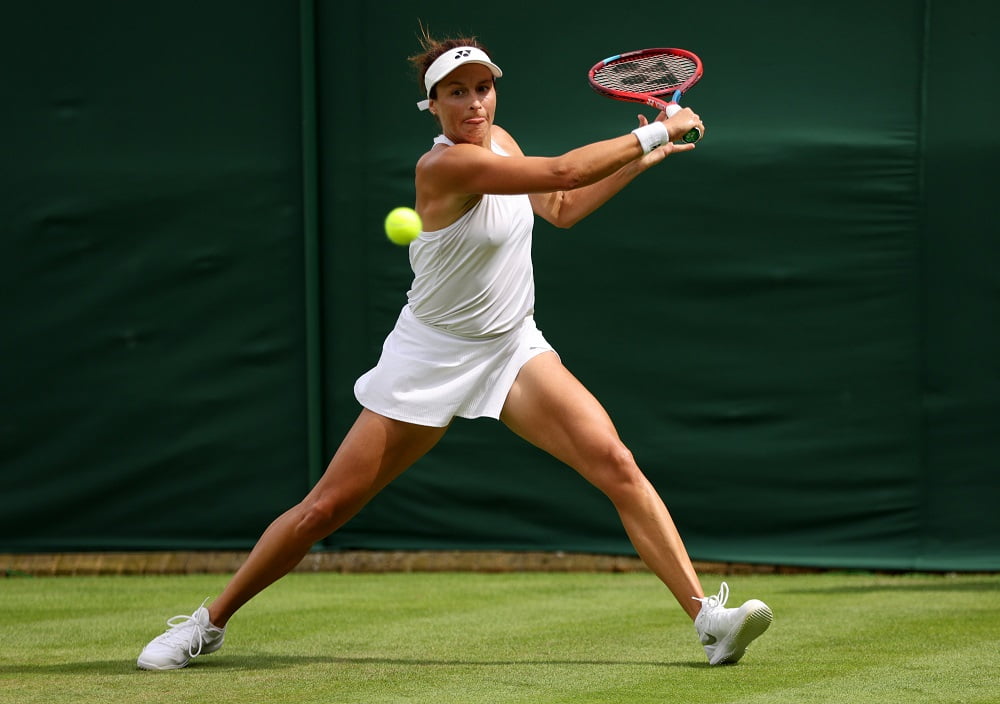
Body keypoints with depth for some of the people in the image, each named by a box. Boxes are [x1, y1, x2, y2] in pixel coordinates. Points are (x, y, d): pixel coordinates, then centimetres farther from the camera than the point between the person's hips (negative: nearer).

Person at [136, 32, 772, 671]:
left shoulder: (499, 140, 1)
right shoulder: (445, 166, -23)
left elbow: (561, 208, 18)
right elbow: (563, 171, -29)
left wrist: (640, 160, 10)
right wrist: (655, 134, -20)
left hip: (515, 348, 6)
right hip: (433, 355, -6)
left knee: (613, 461, -17)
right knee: (325, 508, -2)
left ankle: (708, 617, -18)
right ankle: (210, 623, 17)